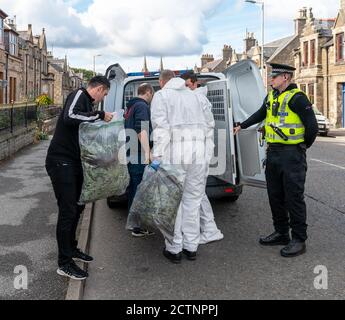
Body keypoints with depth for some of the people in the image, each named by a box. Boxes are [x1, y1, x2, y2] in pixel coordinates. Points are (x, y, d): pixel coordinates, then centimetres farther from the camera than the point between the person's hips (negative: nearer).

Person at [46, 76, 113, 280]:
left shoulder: (87, 103, 16)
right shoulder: (79, 95, -10)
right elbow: (70, 117, -31)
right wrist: (100, 115, -23)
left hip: (74, 162, 10)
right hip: (61, 161, -10)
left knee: (78, 207, 19)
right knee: (68, 211, -6)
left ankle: (71, 249, 35)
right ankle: (65, 264, 3)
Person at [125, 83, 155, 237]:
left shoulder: (130, 107, 22)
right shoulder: (142, 106, -9)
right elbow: (142, 129, -23)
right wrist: (148, 152, -28)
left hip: (131, 155, 10)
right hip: (140, 155, -10)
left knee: (134, 188, 16)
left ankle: (133, 222, 25)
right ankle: (138, 226, -7)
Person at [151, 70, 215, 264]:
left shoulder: (161, 96, 3)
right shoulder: (193, 95, 20)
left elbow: (161, 128, -9)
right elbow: (205, 125, 15)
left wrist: (157, 157, -13)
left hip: (174, 154, -5)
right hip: (198, 153, 5)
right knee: (193, 199, 11)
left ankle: (174, 249, 8)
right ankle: (191, 247, 17)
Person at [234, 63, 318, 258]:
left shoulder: (297, 98, -14)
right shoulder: (271, 96, 11)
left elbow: (312, 125, -13)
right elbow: (260, 114, 29)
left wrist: (304, 146, -1)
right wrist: (242, 126, 35)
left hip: (292, 155, -8)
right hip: (273, 154, 8)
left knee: (294, 198, -3)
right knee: (275, 196, 14)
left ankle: (299, 240, 7)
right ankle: (281, 233, 28)